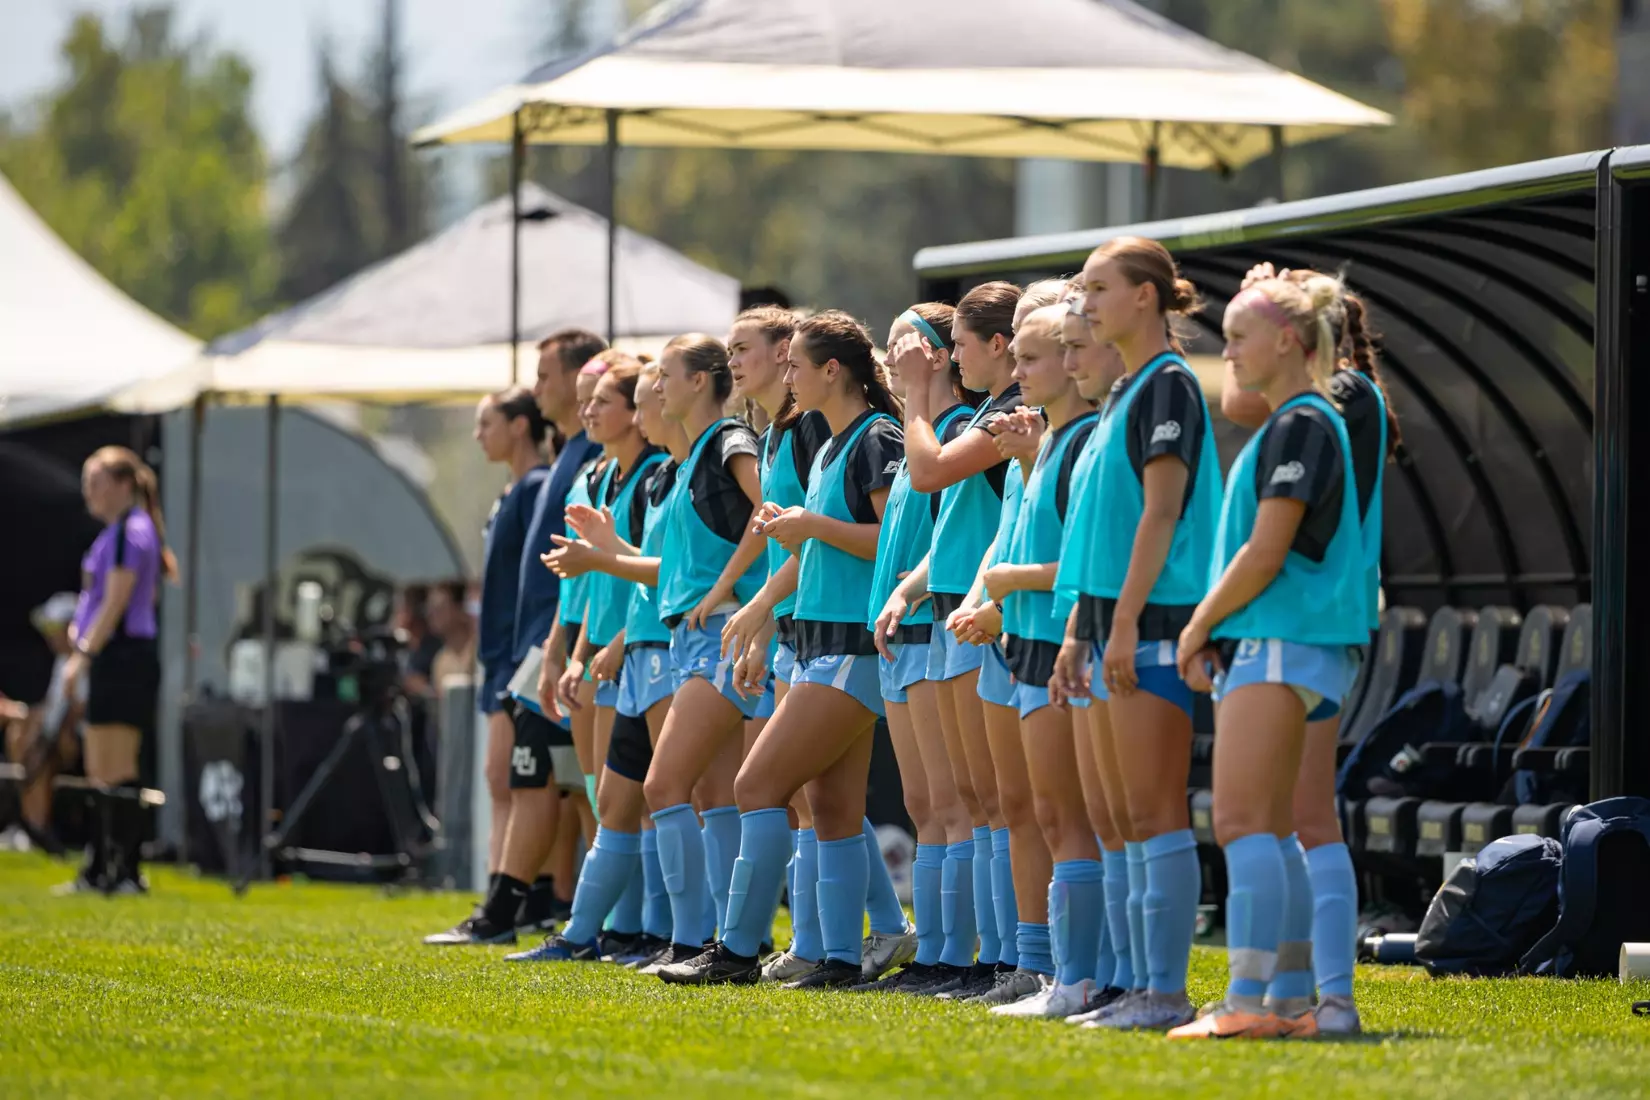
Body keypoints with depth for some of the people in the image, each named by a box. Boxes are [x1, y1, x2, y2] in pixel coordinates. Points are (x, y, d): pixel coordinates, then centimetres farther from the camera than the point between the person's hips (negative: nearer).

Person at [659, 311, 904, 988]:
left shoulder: (877, 440, -11)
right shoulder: (830, 448, 19)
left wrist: (816, 526, -14)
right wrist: (791, 532, 8)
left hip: (855, 647, -10)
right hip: (821, 644, 10)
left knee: (759, 785, -11)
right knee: (832, 806, 5)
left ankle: (738, 949, -9)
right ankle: (842, 957, 5)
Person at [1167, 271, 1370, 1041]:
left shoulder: (1301, 424, -11)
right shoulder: (1287, 425, 21)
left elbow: (1265, 553, -16)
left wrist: (1199, 626, -7)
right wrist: (1212, 633, 16)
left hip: (1283, 645, -11)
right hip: (1260, 646, 11)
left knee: (1242, 823, -16)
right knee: (1262, 830, 10)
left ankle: (1248, 1000, -22)